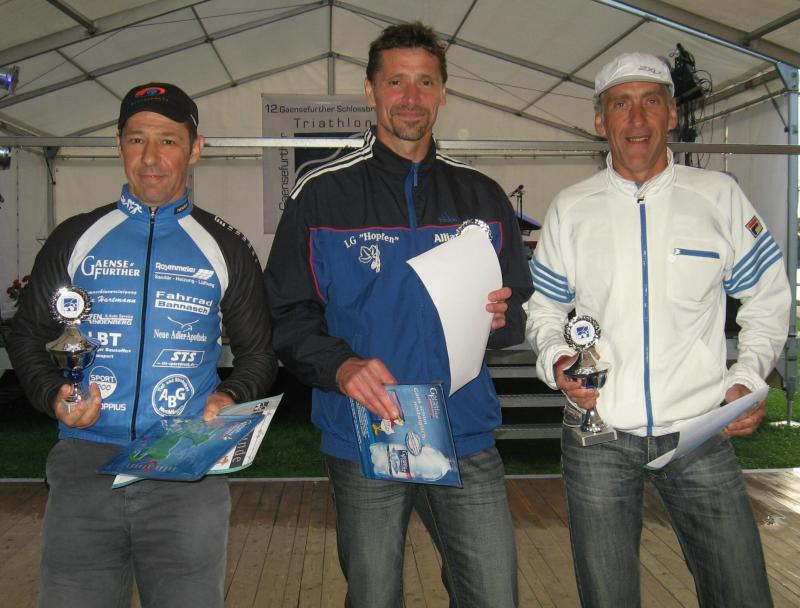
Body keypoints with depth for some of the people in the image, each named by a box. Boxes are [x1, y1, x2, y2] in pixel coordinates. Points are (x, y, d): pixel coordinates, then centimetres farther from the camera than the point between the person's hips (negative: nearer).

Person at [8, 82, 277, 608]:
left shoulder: (225, 248, 8)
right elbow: (28, 335, 16)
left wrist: (231, 398, -6)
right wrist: (54, 396, -4)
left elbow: (259, 352, 14)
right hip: (84, 463, 1)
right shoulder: (76, 239, 9)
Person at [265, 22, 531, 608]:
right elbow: (289, 315, -2)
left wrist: (500, 318, -10)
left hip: (467, 441, 2)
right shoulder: (321, 195, 1)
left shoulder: (483, 197, 9)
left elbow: (522, 309, 13)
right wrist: (341, 366, -20)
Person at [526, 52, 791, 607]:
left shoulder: (719, 196, 2)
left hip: (700, 432, 0)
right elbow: (543, 307, 11)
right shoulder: (570, 208, 4)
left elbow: (768, 297, 10)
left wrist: (749, 377, -4)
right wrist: (557, 361, -8)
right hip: (597, 439, 0)